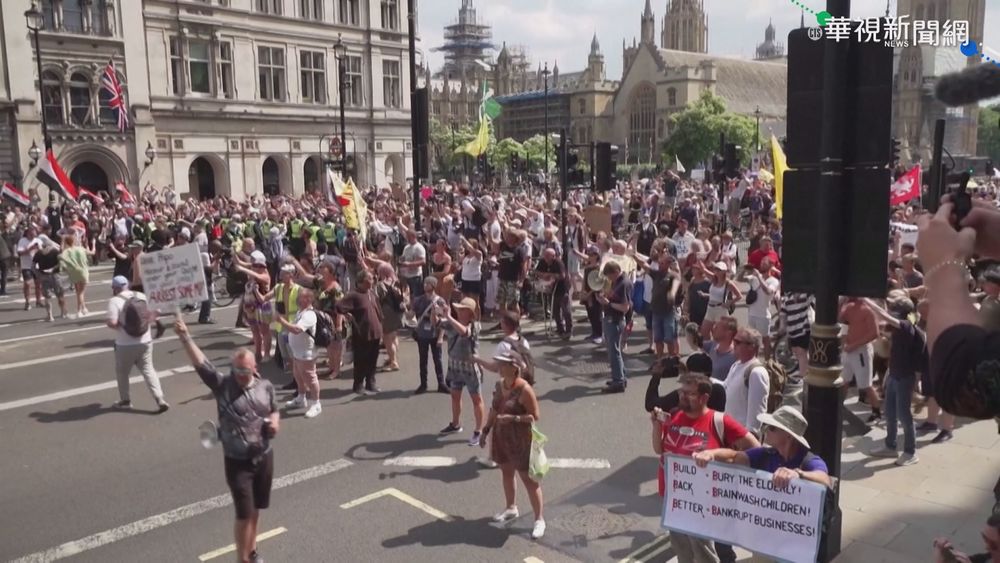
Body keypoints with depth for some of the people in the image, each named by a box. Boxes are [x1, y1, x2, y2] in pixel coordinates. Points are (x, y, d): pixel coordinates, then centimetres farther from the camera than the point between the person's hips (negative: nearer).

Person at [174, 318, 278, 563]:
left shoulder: (265, 386, -2)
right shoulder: (222, 385, -12)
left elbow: (274, 410, 14)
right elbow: (200, 363, -23)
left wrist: (275, 421, -8)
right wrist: (185, 336, -34)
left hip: (264, 457, 4)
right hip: (237, 462, -3)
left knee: (255, 510, 19)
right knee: (244, 514, -3)